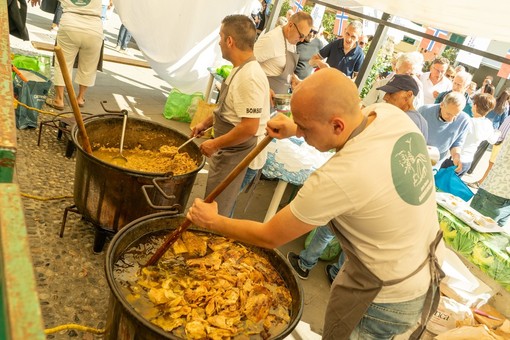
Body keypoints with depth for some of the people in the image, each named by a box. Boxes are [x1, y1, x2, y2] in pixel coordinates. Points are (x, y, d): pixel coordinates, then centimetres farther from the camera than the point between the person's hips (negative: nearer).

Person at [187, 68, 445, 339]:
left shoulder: (338, 178, -35)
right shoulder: (390, 112, -14)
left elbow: (269, 238, -20)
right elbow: (355, 132, 12)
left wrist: (211, 221, -5)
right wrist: (296, 129, -4)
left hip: (389, 298, -7)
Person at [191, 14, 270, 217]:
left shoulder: (250, 77, -27)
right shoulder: (240, 70, 5)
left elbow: (249, 128, -30)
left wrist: (214, 144, -21)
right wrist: (206, 123, 16)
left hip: (235, 153, -9)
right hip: (226, 150, 9)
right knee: (212, 206, 23)